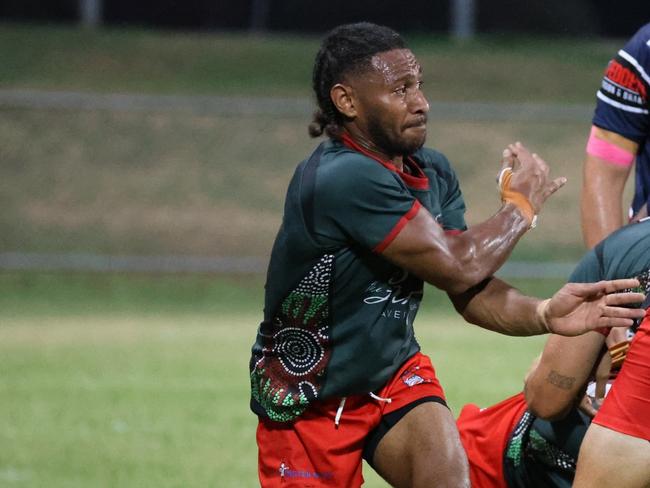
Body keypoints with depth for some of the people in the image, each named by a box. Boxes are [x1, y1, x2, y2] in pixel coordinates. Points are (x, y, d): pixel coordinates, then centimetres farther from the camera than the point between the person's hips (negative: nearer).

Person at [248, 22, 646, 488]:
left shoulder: (433, 171, -1)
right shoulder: (342, 179, -28)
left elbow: (472, 290, -3)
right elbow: (458, 267, -26)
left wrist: (543, 315, -23)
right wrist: (521, 205, -8)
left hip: (394, 374, 6)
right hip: (309, 399, -6)